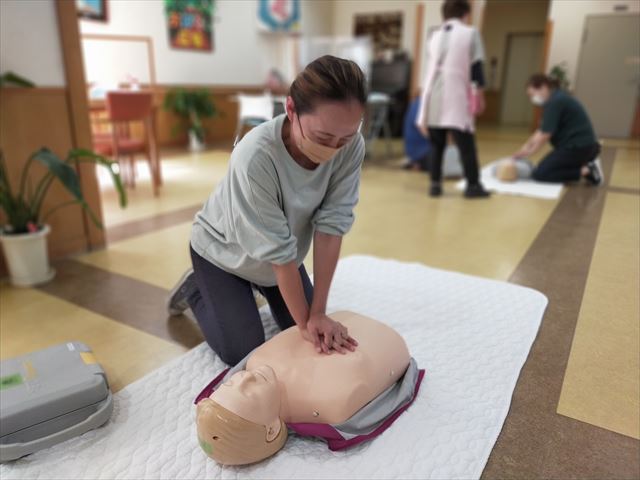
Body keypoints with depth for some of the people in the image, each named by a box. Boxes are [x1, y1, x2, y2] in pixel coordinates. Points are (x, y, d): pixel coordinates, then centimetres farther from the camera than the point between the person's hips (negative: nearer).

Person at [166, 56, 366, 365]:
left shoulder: (351, 147, -25)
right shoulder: (256, 156, -39)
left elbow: (332, 224, -24)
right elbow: (278, 250, -32)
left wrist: (318, 313, -24)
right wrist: (304, 322, -23)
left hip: (278, 255, 5)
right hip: (224, 250, -4)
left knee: (313, 338, 13)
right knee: (242, 354, -1)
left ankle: (257, 285, 35)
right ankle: (195, 288, 23)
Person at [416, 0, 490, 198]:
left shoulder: (435, 35, 18)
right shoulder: (470, 33, 4)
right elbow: (475, 67, 2)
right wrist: (479, 93, 12)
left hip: (433, 99, 5)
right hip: (456, 98, -5)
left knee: (436, 145, 11)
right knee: (466, 144, 2)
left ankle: (435, 184, 10)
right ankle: (473, 185, 6)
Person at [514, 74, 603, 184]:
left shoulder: (554, 102, -16)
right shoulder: (557, 99, 16)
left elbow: (545, 134, -19)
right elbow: (541, 130, 16)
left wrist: (529, 152, -7)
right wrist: (526, 146, 10)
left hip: (577, 147, -10)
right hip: (581, 146, 10)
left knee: (539, 174, -11)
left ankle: (585, 171, -10)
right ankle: (587, 167, 12)